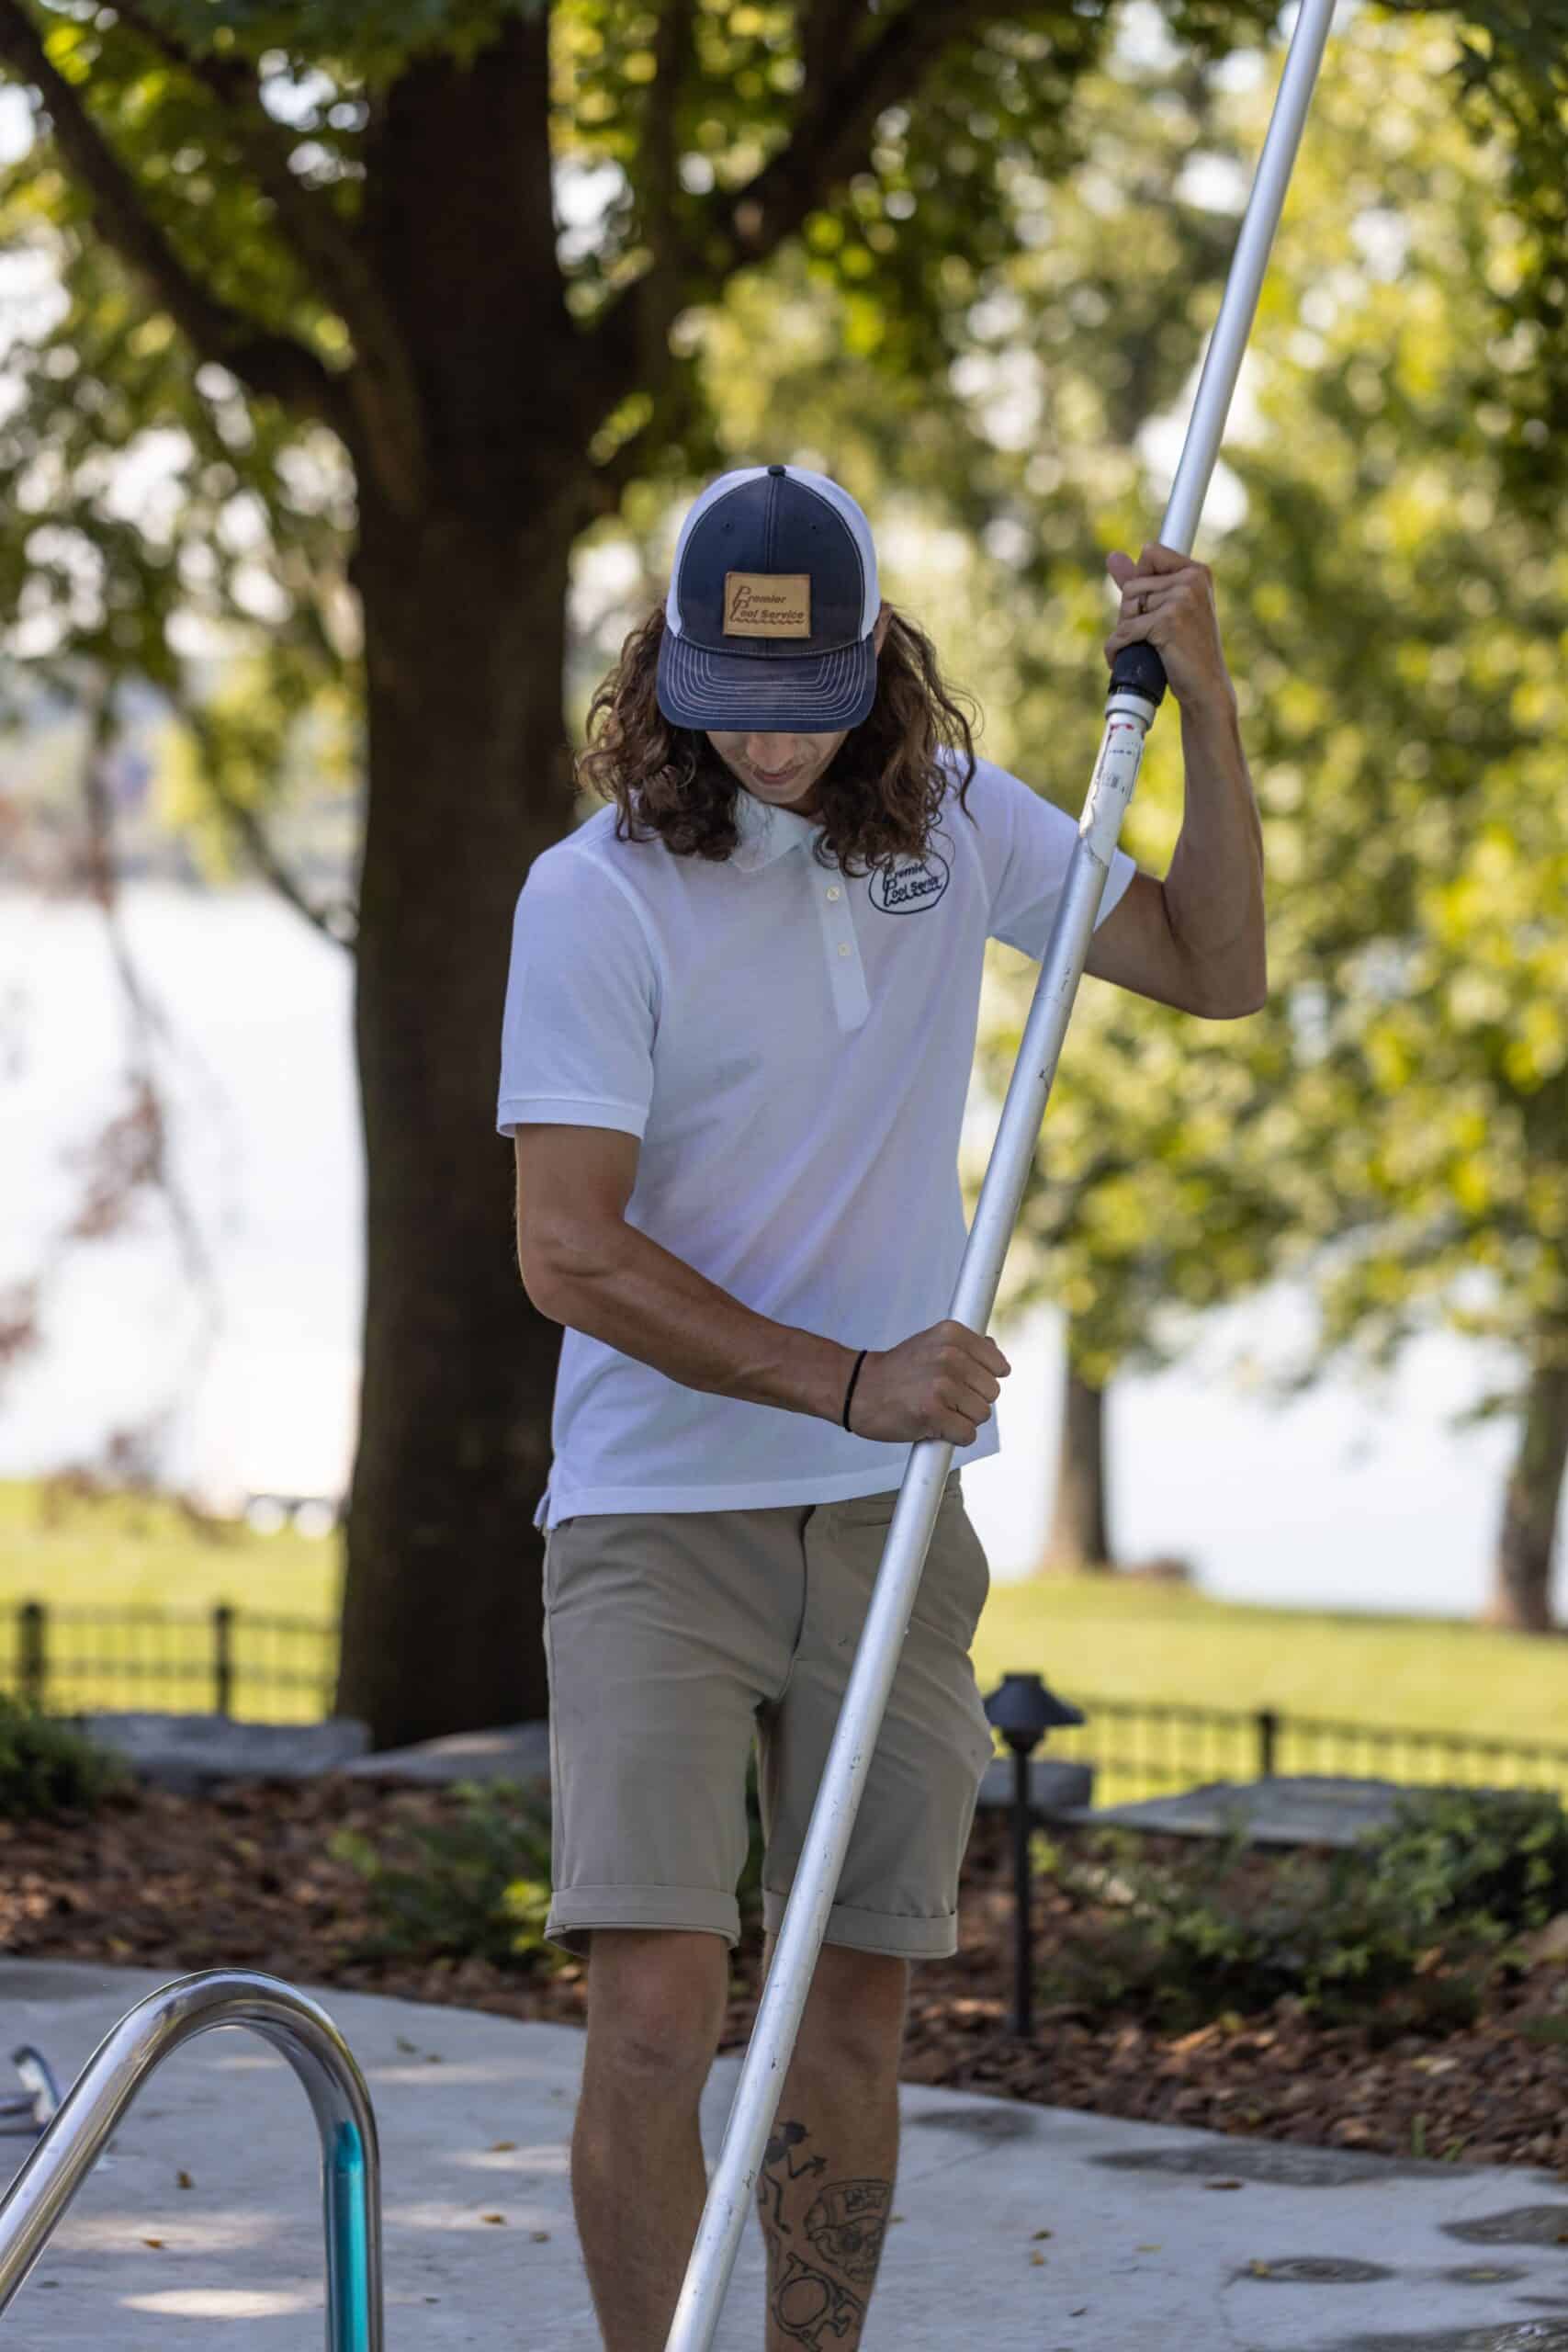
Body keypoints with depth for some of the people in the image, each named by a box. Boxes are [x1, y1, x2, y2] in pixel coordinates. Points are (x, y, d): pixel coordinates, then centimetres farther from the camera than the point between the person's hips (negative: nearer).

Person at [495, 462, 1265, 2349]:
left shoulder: (954, 824, 5)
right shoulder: (597, 894, -11)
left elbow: (1214, 969, 14)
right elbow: (568, 1250, -15)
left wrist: (1204, 708, 0)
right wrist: (849, 1383, -20)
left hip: (890, 1519, 5)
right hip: (657, 1520, -4)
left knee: (854, 2019, 7)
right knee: (654, 2013, -15)